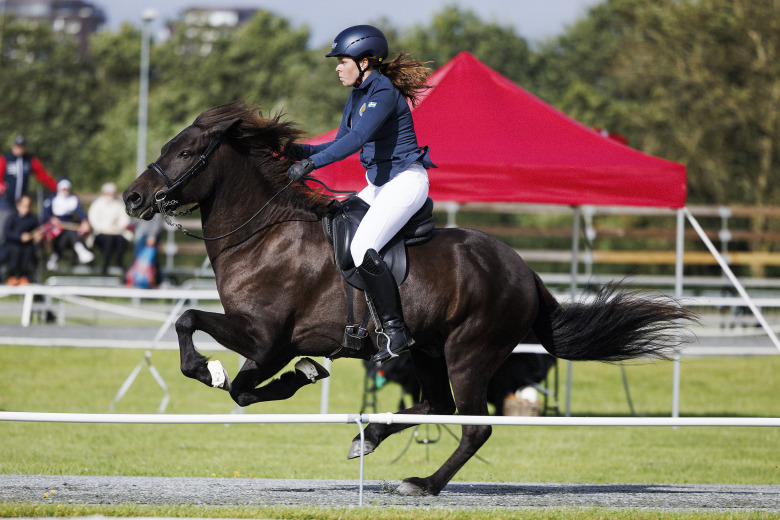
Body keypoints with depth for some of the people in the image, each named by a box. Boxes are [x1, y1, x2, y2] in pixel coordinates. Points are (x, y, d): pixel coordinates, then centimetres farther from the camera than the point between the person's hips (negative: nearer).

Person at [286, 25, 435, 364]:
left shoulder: (384, 94, -18)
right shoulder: (357, 97, 12)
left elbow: (356, 139, -30)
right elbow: (341, 144, 17)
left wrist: (312, 163, -33)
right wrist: (299, 152, 3)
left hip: (406, 181, -11)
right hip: (379, 185, 11)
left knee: (362, 248, -24)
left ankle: (395, 331, -21)